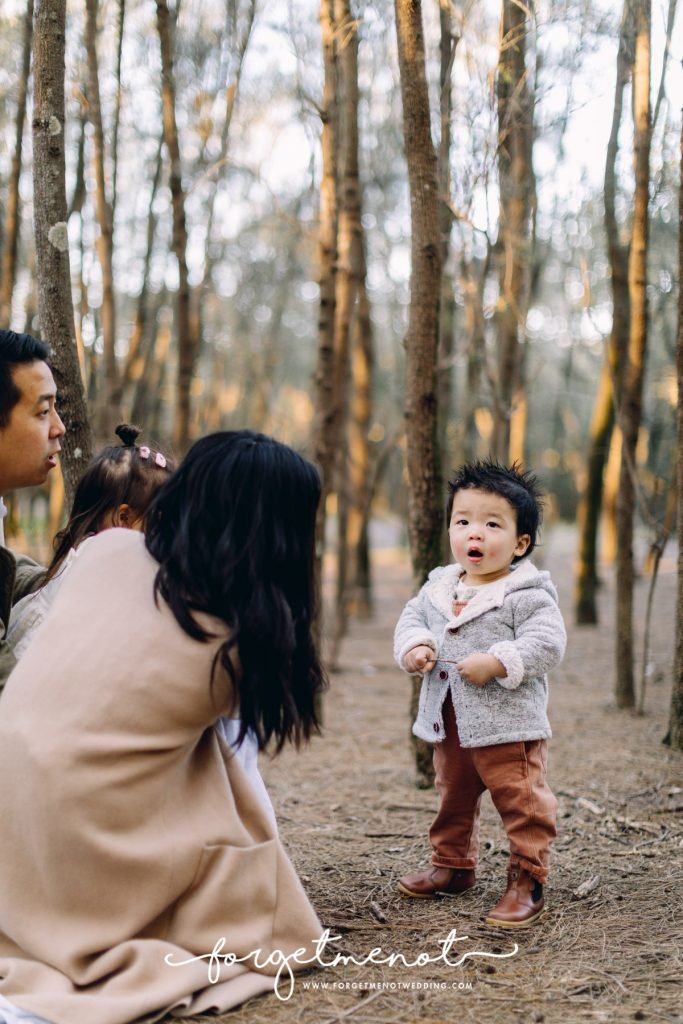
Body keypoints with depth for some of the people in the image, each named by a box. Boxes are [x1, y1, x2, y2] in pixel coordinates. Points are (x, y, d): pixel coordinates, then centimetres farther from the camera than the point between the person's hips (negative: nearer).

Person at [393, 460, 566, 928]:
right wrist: (412, 647, -4)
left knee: (521, 802, -3)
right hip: (450, 725, 7)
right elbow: (413, 618, 17)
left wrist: (497, 663, -28)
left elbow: (548, 642, -21)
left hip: (509, 725, -7)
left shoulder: (527, 594, -15)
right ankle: (453, 865, 38)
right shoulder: (439, 586, 6)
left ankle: (527, 880, 7)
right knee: (453, 797, 22)